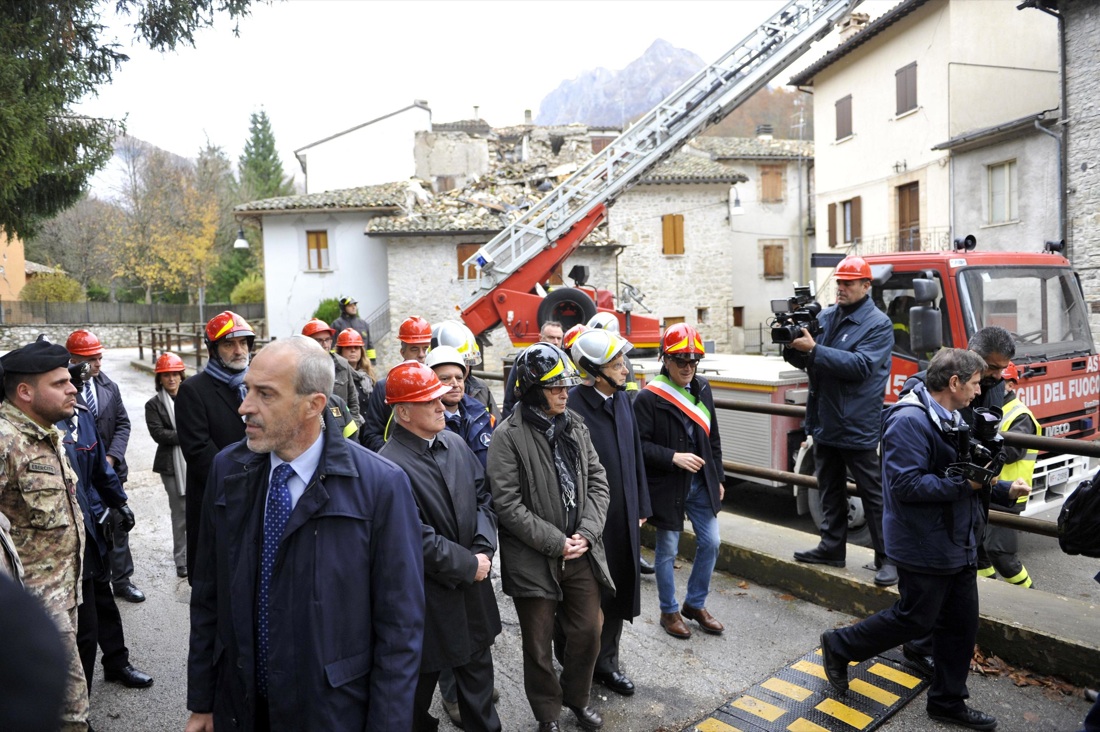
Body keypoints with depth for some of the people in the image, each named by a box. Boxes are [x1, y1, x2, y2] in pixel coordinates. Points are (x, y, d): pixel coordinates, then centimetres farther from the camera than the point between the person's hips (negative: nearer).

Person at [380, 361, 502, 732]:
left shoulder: (455, 443, 0)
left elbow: (483, 497, 5)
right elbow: (418, 539, -23)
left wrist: (484, 550, -9)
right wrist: (469, 564, -14)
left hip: (472, 586, 6)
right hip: (428, 597, -6)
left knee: (478, 668, 22)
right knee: (423, 678, 16)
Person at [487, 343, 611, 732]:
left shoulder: (575, 425, 4)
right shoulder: (508, 436, -14)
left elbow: (597, 482, 5)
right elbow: (507, 504, -17)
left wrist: (586, 533, -9)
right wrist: (555, 542, -16)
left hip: (581, 553, 5)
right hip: (534, 560, -4)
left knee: (587, 631, 15)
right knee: (539, 645, 11)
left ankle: (577, 698, 42)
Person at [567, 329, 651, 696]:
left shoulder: (621, 398, 4)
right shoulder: (572, 407, -21)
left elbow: (635, 454, 10)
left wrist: (641, 507, 12)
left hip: (624, 519, 7)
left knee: (618, 591, 18)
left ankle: (606, 661, 36)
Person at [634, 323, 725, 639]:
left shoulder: (702, 390, 5)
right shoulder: (649, 397, -15)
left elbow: (713, 438, 12)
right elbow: (640, 444, -16)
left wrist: (717, 479, 13)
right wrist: (673, 457, -25)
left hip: (701, 483, 6)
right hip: (666, 486, -6)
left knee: (711, 543, 10)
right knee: (667, 550, 8)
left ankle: (695, 604, 31)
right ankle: (669, 611, 27)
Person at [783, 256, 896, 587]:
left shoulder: (878, 324, -9)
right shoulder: (825, 317, 10)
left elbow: (861, 365, -22)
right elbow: (806, 361, 10)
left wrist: (814, 350, -27)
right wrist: (793, 346, -12)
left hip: (858, 426, -6)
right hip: (825, 422, 7)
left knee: (873, 493, 1)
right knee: (830, 490, 17)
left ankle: (887, 558, 11)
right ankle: (832, 547, 29)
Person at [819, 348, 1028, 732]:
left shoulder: (951, 419, 9)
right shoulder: (910, 421, -23)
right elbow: (905, 484, -29)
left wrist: (1005, 490, 6)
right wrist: (964, 484, -24)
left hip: (957, 544, 10)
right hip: (924, 549, -10)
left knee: (961, 623, 16)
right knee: (915, 619, 3)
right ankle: (839, 646, 23)